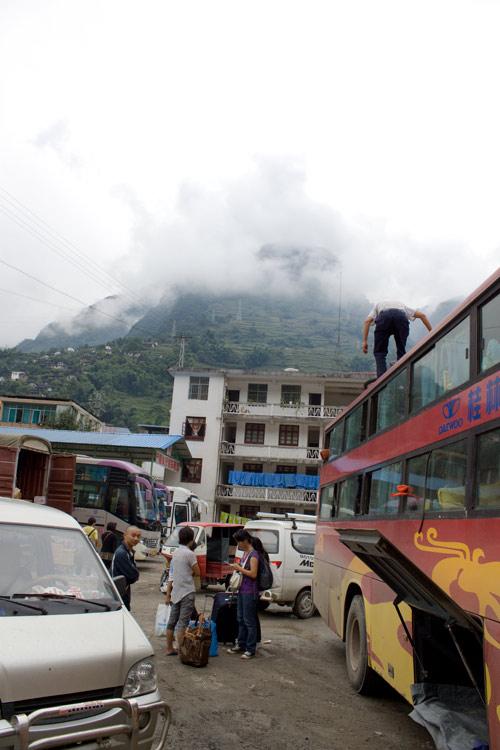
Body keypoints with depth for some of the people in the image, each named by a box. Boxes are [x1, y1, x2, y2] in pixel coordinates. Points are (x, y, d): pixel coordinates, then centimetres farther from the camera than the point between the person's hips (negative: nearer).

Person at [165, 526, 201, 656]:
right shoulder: (189, 554, -15)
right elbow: (197, 572, -9)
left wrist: (168, 594, 14)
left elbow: (171, 575, 11)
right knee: (183, 623, -3)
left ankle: (169, 649, 21)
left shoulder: (176, 553, 9)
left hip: (176, 592, 7)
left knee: (172, 621, 12)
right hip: (187, 593, -7)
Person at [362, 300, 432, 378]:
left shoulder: (377, 305, 41)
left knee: (379, 352, 12)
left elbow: (367, 321, 20)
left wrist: (365, 341, 17)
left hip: (384, 317, -1)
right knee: (401, 351, 19)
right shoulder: (401, 305, 45)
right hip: (401, 317, 2)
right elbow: (422, 315, 34)